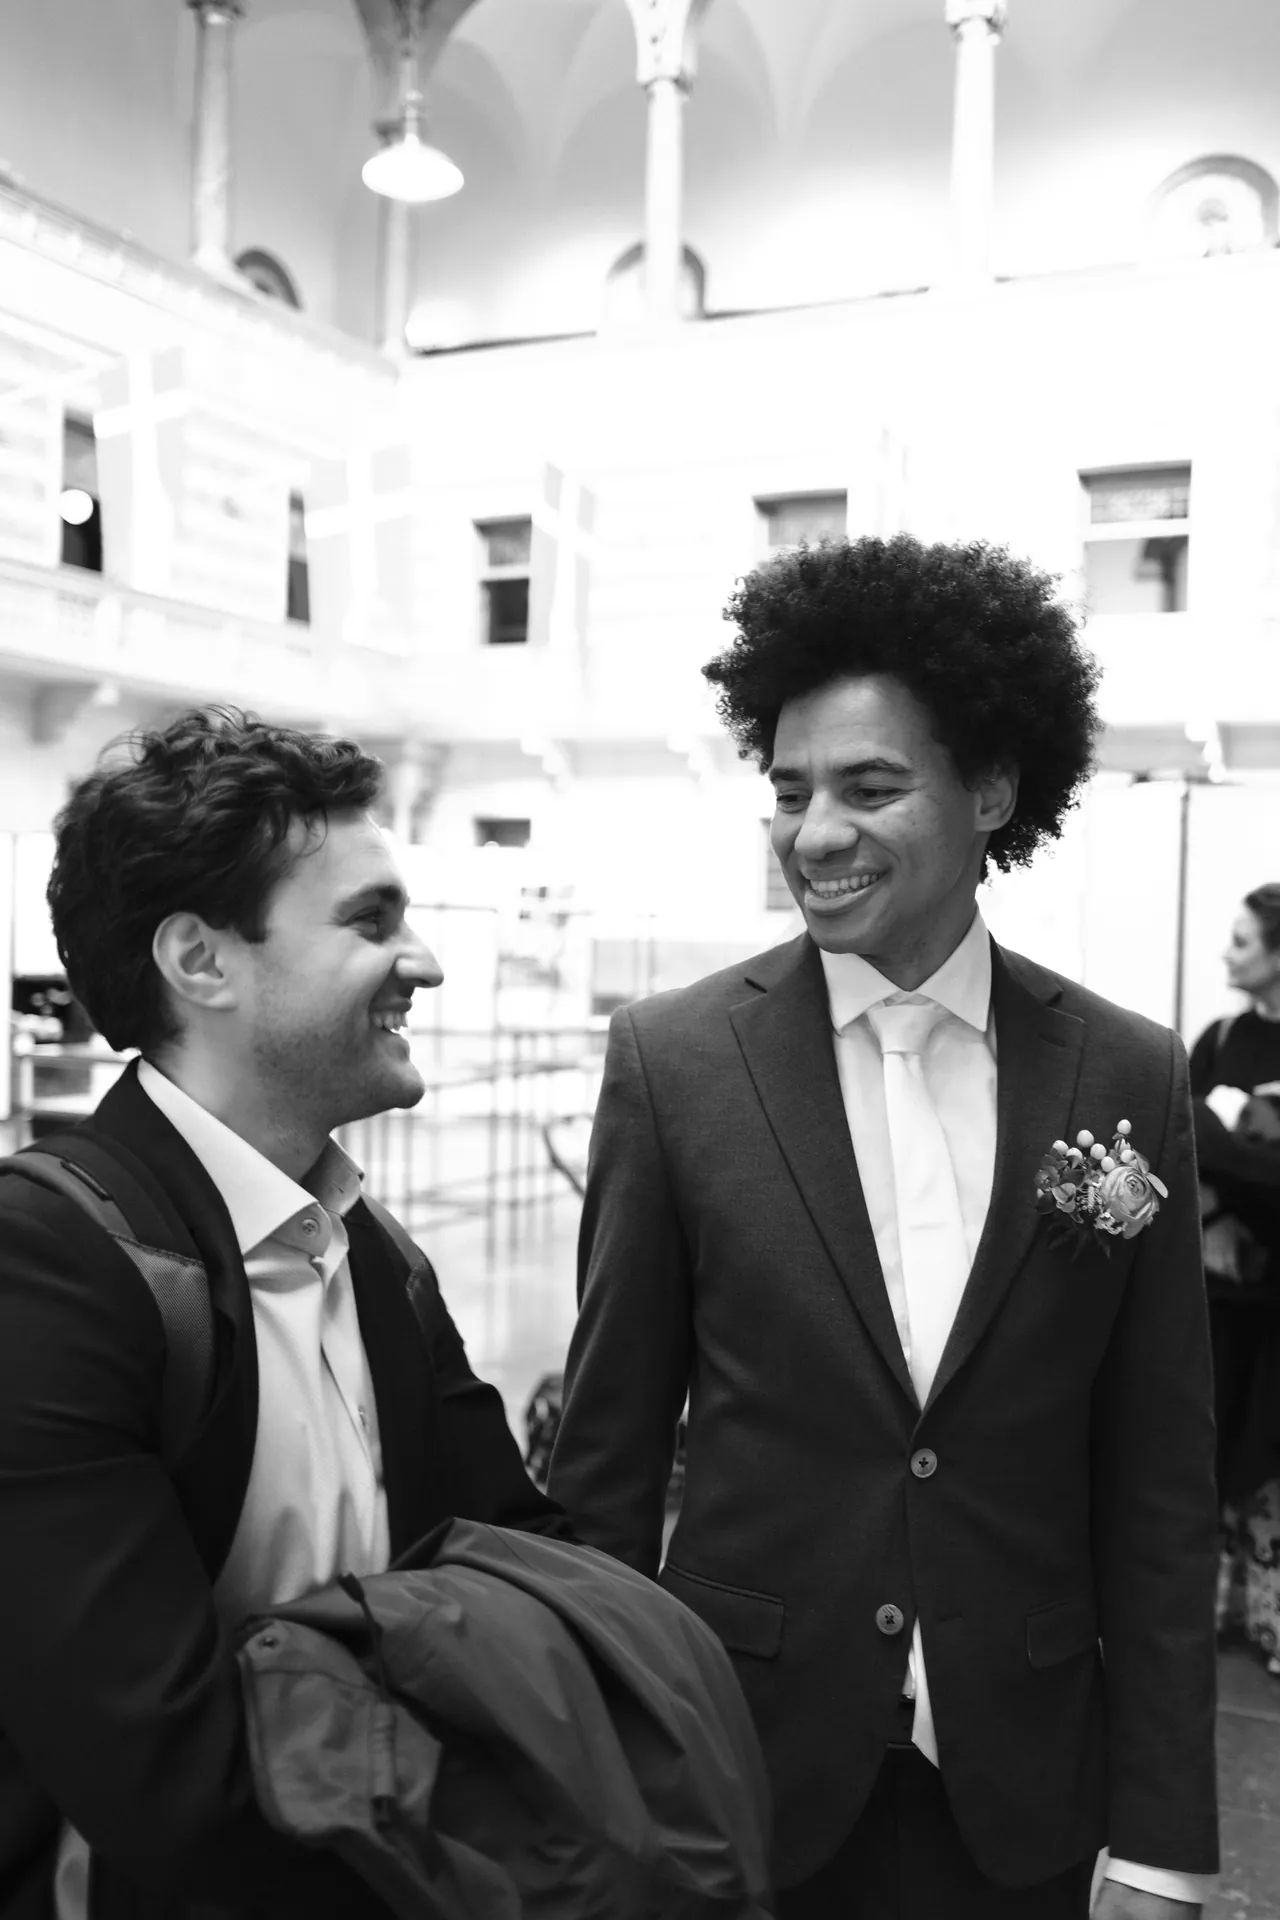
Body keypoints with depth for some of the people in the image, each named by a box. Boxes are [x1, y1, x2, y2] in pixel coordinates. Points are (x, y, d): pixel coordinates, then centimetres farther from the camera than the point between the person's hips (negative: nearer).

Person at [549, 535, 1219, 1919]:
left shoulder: (1127, 1077, -6)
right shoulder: (674, 1059, -10)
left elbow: (1159, 1489, -2)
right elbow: (607, 1456, -4)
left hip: (1022, 1789, 1)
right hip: (738, 1764, -1)